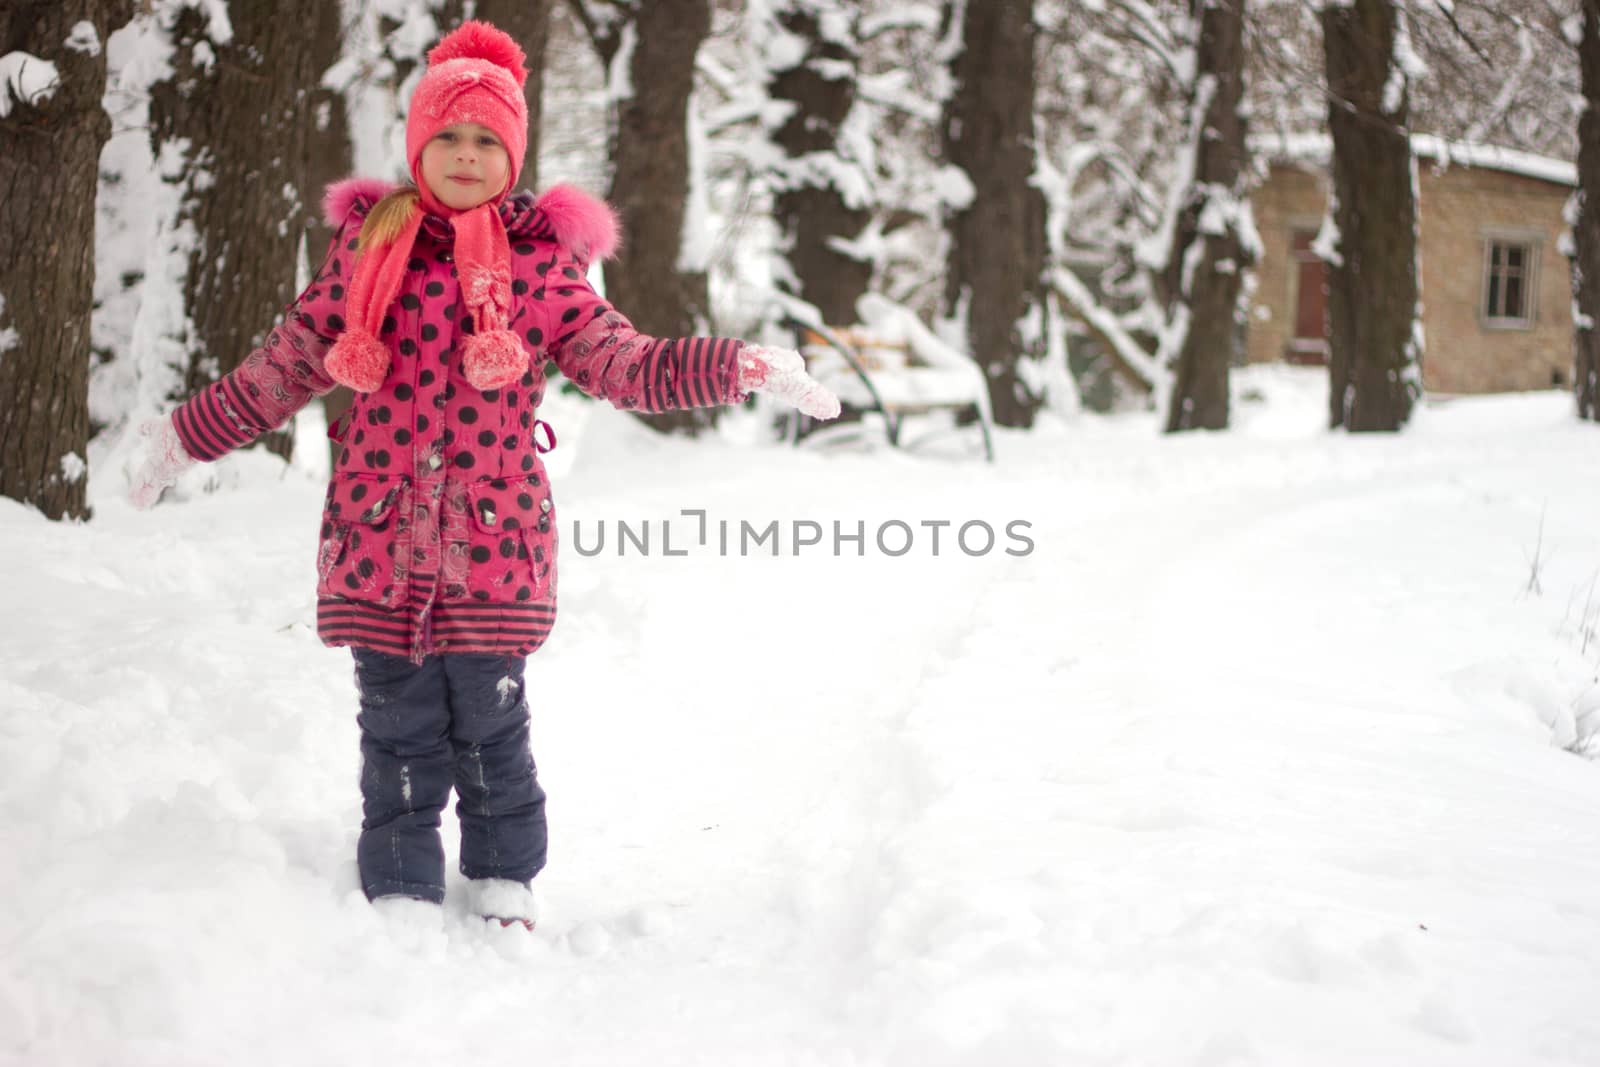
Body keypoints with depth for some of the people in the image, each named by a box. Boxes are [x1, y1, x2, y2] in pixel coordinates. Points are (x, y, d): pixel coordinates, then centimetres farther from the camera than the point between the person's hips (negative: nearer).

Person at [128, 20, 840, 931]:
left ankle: (506, 886, 22)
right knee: (400, 729, 6)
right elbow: (286, 368, 16)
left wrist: (745, 368, -10)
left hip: (494, 544, -1)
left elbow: (627, 367, 0)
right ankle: (401, 898, 18)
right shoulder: (368, 246, 7)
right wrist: (184, 439, 20)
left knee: (490, 723, 3)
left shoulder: (542, 261, 3)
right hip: (378, 540, 1)